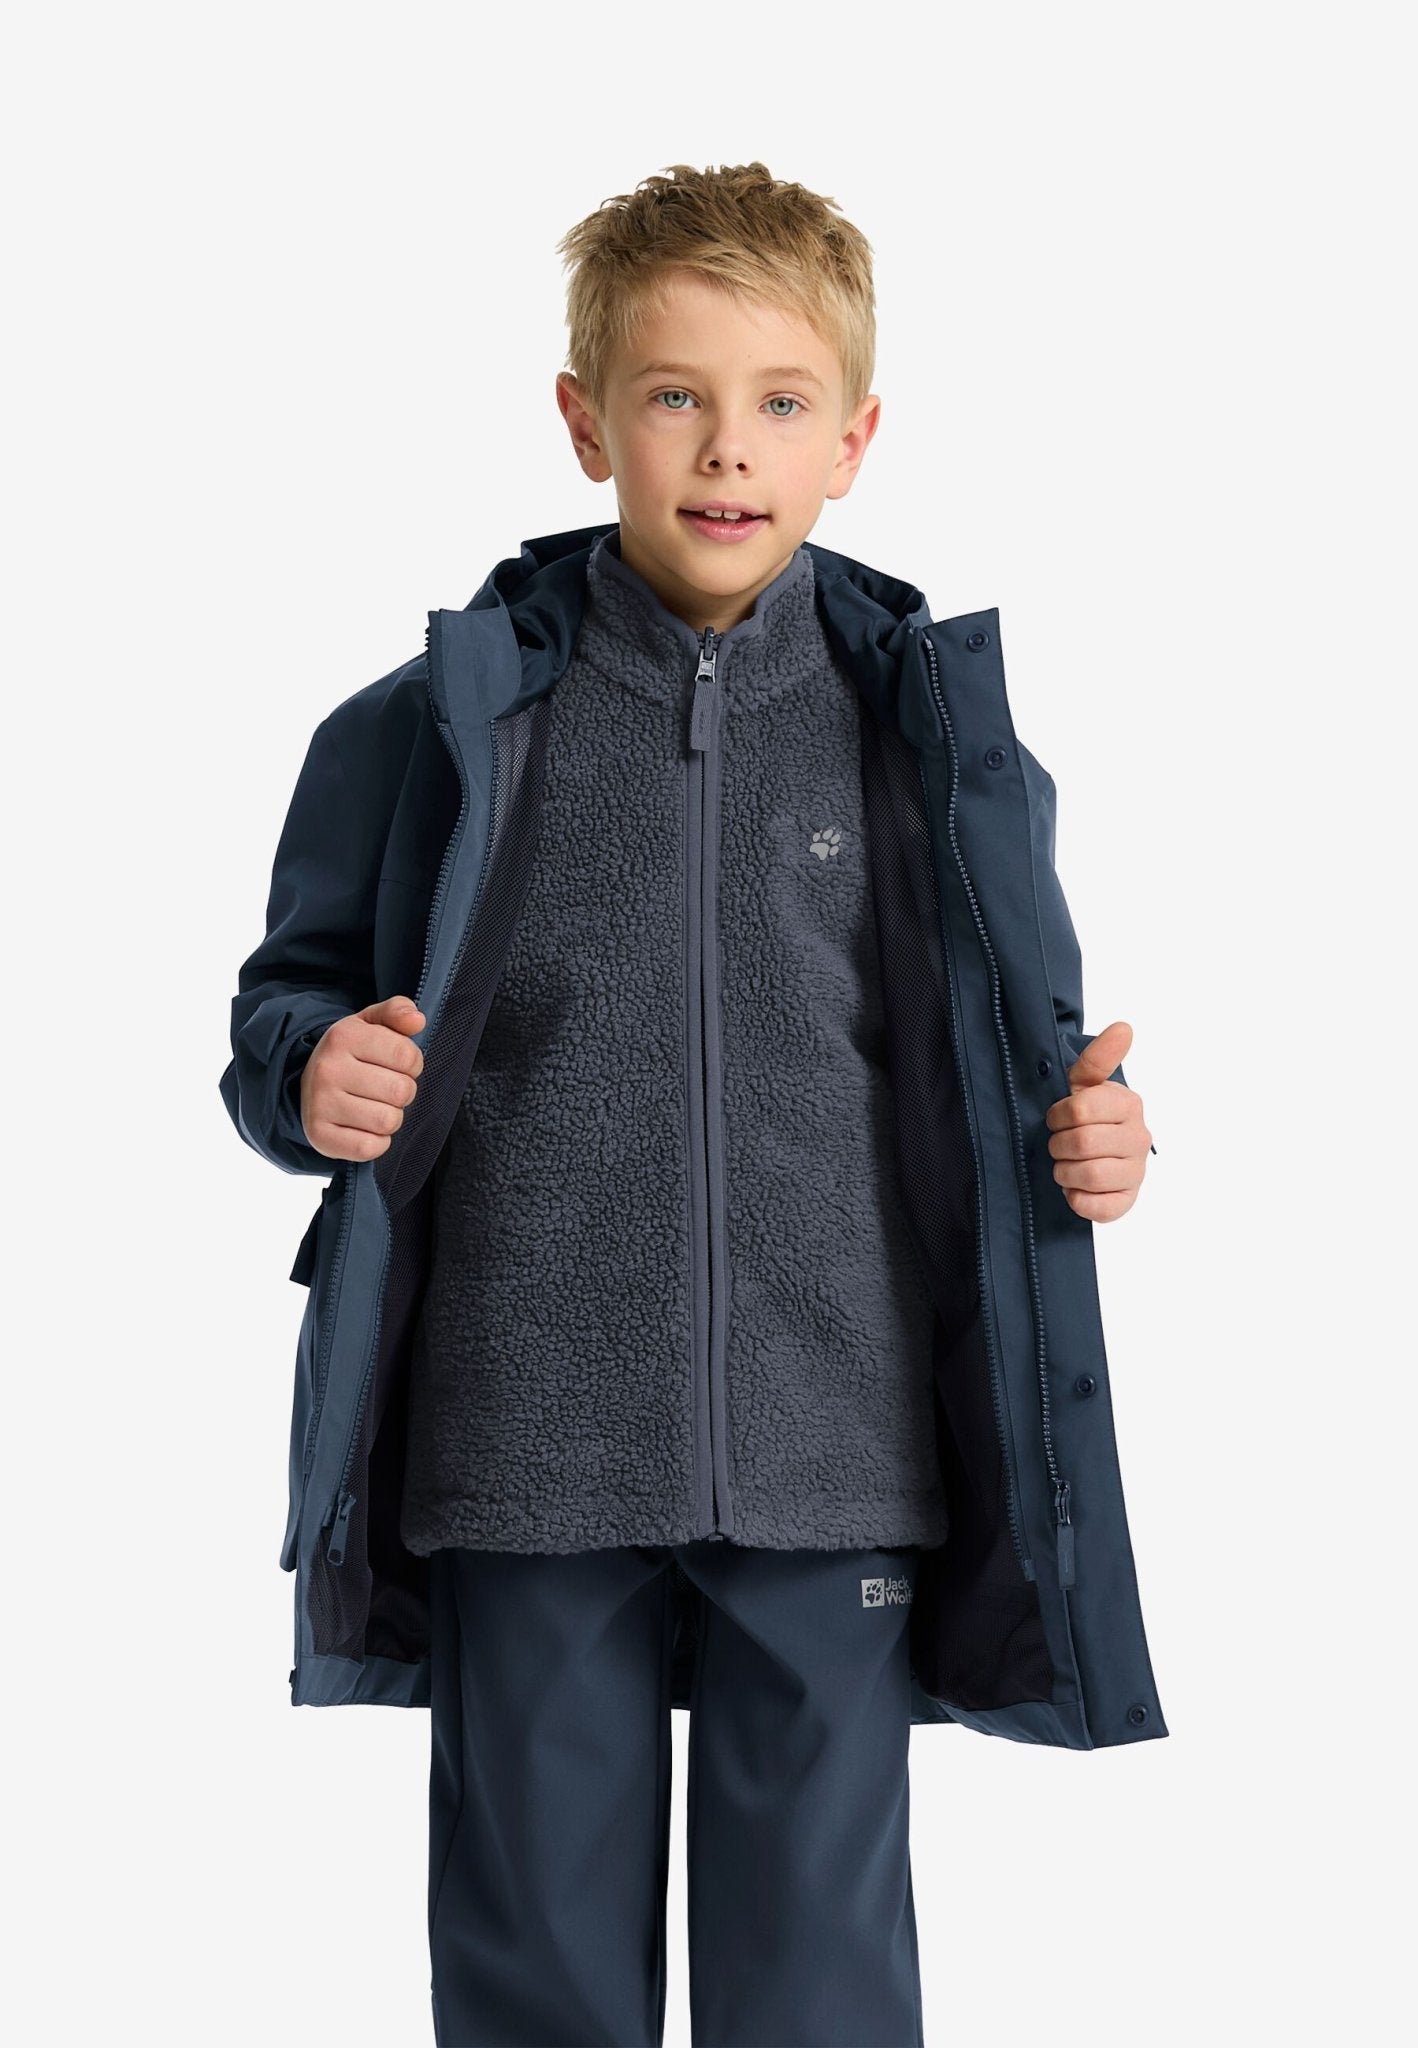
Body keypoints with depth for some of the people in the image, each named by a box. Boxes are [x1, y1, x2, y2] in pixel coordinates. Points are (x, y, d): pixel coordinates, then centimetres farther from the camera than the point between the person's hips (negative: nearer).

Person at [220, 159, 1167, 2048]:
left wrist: (1081, 1133, -7)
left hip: (833, 1466, 1)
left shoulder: (931, 736, 5)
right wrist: (313, 1076, -12)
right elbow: (296, 992, 9)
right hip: (529, 1456, 0)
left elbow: (1010, 1054, 14)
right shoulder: (455, 726, 2)